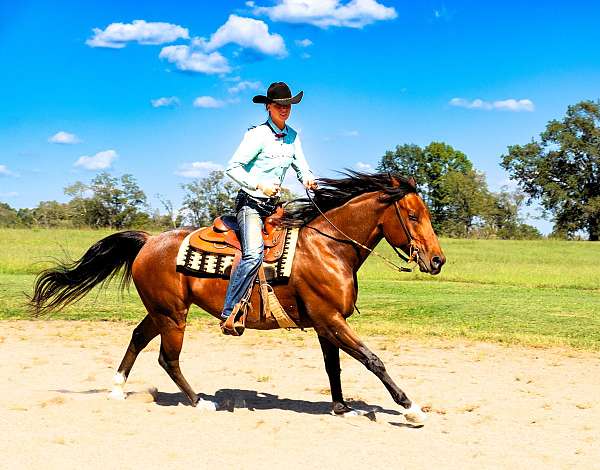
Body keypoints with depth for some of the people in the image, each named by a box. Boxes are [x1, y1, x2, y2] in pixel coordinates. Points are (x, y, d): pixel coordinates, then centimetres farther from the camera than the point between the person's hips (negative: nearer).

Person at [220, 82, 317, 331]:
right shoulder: (258, 135, -11)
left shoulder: (293, 136, 10)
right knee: (254, 253, -28)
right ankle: (229, 313, -26)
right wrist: (259, 185, -22)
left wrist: (308, 179, -10)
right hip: (250, 203, -8)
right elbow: (232, 167, -12)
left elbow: (302, 167, 13)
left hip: (274, 205, 8)